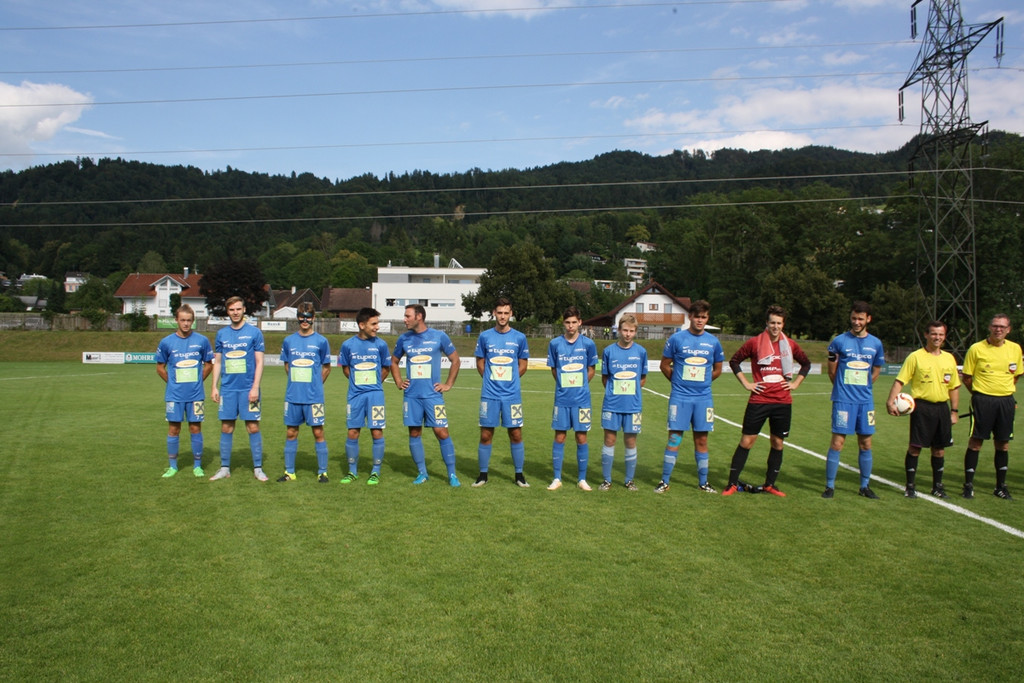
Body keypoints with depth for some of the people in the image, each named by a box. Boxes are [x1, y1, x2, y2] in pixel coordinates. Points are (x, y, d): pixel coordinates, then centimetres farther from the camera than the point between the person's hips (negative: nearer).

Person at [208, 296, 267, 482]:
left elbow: (259, 362, -2)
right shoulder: (221, 334, 10)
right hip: (227, 389, 3)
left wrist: (255, 387, -9)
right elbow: (217, 362, 15)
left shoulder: (254, 332, 0)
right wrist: (214, 386, 7)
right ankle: (224, 468, 16)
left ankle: (258, 468, 7)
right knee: (226, 428, 7)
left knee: (253, 427, -1)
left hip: (248, 389, -3)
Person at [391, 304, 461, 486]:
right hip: (411, 395, 3)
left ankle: (452, 474, 4)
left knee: (441, 432, -6)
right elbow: (394, 362, 22)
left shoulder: (439, 336, -3)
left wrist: (448, 384, 1)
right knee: (414, 433, 6)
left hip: (433, 394, -3)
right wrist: (398, 382, 10)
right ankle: (422, 473, 20)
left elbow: (455, 360, 6)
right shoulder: (404, 339, 6)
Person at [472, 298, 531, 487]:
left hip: (512, 394, 0)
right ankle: (483, 474, 16)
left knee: (516, 434, 3)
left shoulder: (519, 338, 2)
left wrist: (509, 380, 6)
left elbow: (523, 365, 11)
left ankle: (519, 475, 16)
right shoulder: (485, 336, 3)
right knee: (485, 435, 3)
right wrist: (492, 379, 6)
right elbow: (480, 363, 12)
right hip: (489, 394, 0)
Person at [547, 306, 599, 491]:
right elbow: (553, 369, 10)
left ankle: (582, 479, 16)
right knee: (559, 437, 4)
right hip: (561, 398, 1)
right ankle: (557, 479, 14)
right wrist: (565, 385, 6)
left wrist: (580, 386, 6)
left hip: (582, 399, 0)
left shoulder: (588, 344, -3)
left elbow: (591, 369, 9)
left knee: (581, 438, 4)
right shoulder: (555, 344, -1)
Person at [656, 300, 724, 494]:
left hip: (703, 398, 2)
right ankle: (664, 481, 6)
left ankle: (703, 482, 19)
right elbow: (665, 365, 7)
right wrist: (679, 381, 7)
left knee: (701, 439, 8)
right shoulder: (676, 339, -2)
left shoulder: (713, 342, 5)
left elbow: (717, 370, 16)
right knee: (674, 438, -3)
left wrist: (701, 382, 11)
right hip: (680, 397, -2)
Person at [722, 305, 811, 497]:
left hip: (783, 402, 3)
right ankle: (733, 483, 6)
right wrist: (746, 383, 0)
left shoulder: (791, 345, 5)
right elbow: (734, 361, 6)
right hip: (758, 401, -3)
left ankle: (769, 484, 21)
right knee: (746, 441, -1)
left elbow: (806, 364, 21)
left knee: (778, 443, 8)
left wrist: (795, 383, 9)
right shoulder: (754, 343, -3)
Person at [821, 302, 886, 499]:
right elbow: (832, 372, 6)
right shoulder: (839, 341, -3)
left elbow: (875, 373, 18)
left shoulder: (876, 343, 7)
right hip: (843, 400, -3)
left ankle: (865, 486, 21)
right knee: (837, 442, -5)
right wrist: (845, 388, 10)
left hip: (865, 400, 3)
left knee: (865, 443, 8)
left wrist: (861, 388, 14)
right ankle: (830, 486, 4)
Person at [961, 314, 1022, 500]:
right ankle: (968, 484, 6)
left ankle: (1001, 486, 21)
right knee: (975, 442, -2)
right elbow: (967, 377, 2)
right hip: (982, 400, -3)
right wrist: (980, 394, 3)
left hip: (1006, 401, 3)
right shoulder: (976, 349, -5)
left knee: (1003, 444, 8)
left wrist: (1006, 390, 14)